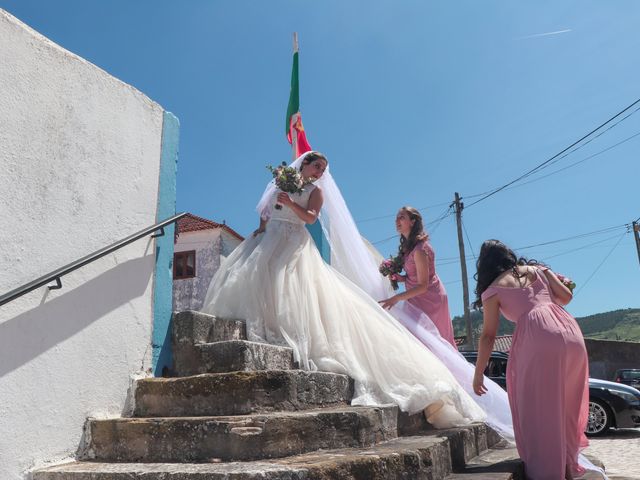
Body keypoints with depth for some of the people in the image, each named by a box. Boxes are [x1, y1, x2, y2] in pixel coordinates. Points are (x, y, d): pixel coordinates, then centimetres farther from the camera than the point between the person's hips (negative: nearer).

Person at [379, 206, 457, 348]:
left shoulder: (419, 249, -24)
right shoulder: (407, 246, 5)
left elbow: (422, 286, -25)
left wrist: (396, 298, -27)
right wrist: (399, 277, -8)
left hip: (428, 298, -9)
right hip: (418, 298, 9)